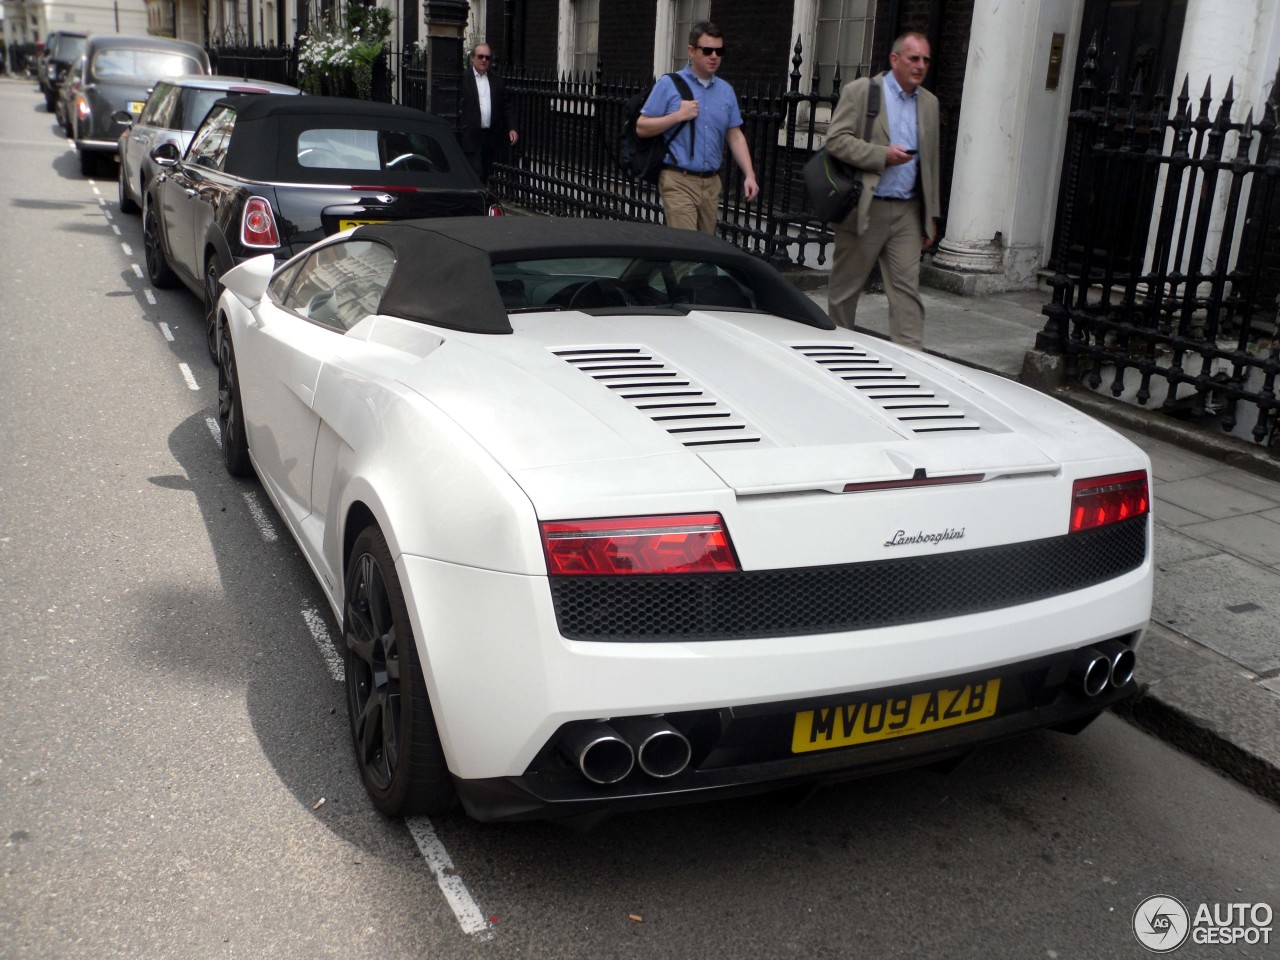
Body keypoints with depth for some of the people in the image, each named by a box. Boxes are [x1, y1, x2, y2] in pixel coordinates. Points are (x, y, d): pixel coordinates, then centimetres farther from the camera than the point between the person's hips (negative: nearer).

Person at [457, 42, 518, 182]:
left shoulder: (497, 81, 14)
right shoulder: (463, 79, -1)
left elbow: (504, 109, 17)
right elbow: (456, 107, -4)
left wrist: (510, 128, 5)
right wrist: (458, 133, -11)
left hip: (491, 137, 5)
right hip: (470, 137, -5)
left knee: (484, 177, 8)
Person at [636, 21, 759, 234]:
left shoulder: (726, 90, 12)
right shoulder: (669, 84, -2)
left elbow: (735, 136, 14)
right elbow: (641, 128, -2)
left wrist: (749, 175, 3)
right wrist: (678, 116, -13)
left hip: (711, 182, 5)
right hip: (679, 181, -5)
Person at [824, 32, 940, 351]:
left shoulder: (929, 103, 14)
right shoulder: (860, 90, -2)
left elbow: (930, 162, 17)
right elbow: (835, 140, -11)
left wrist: (931, 215, 13)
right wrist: (883, 155, -18)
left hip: (907, 213, 4)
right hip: (864, 208, -4)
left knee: (907, 290, -4)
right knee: (845, 287, 6)